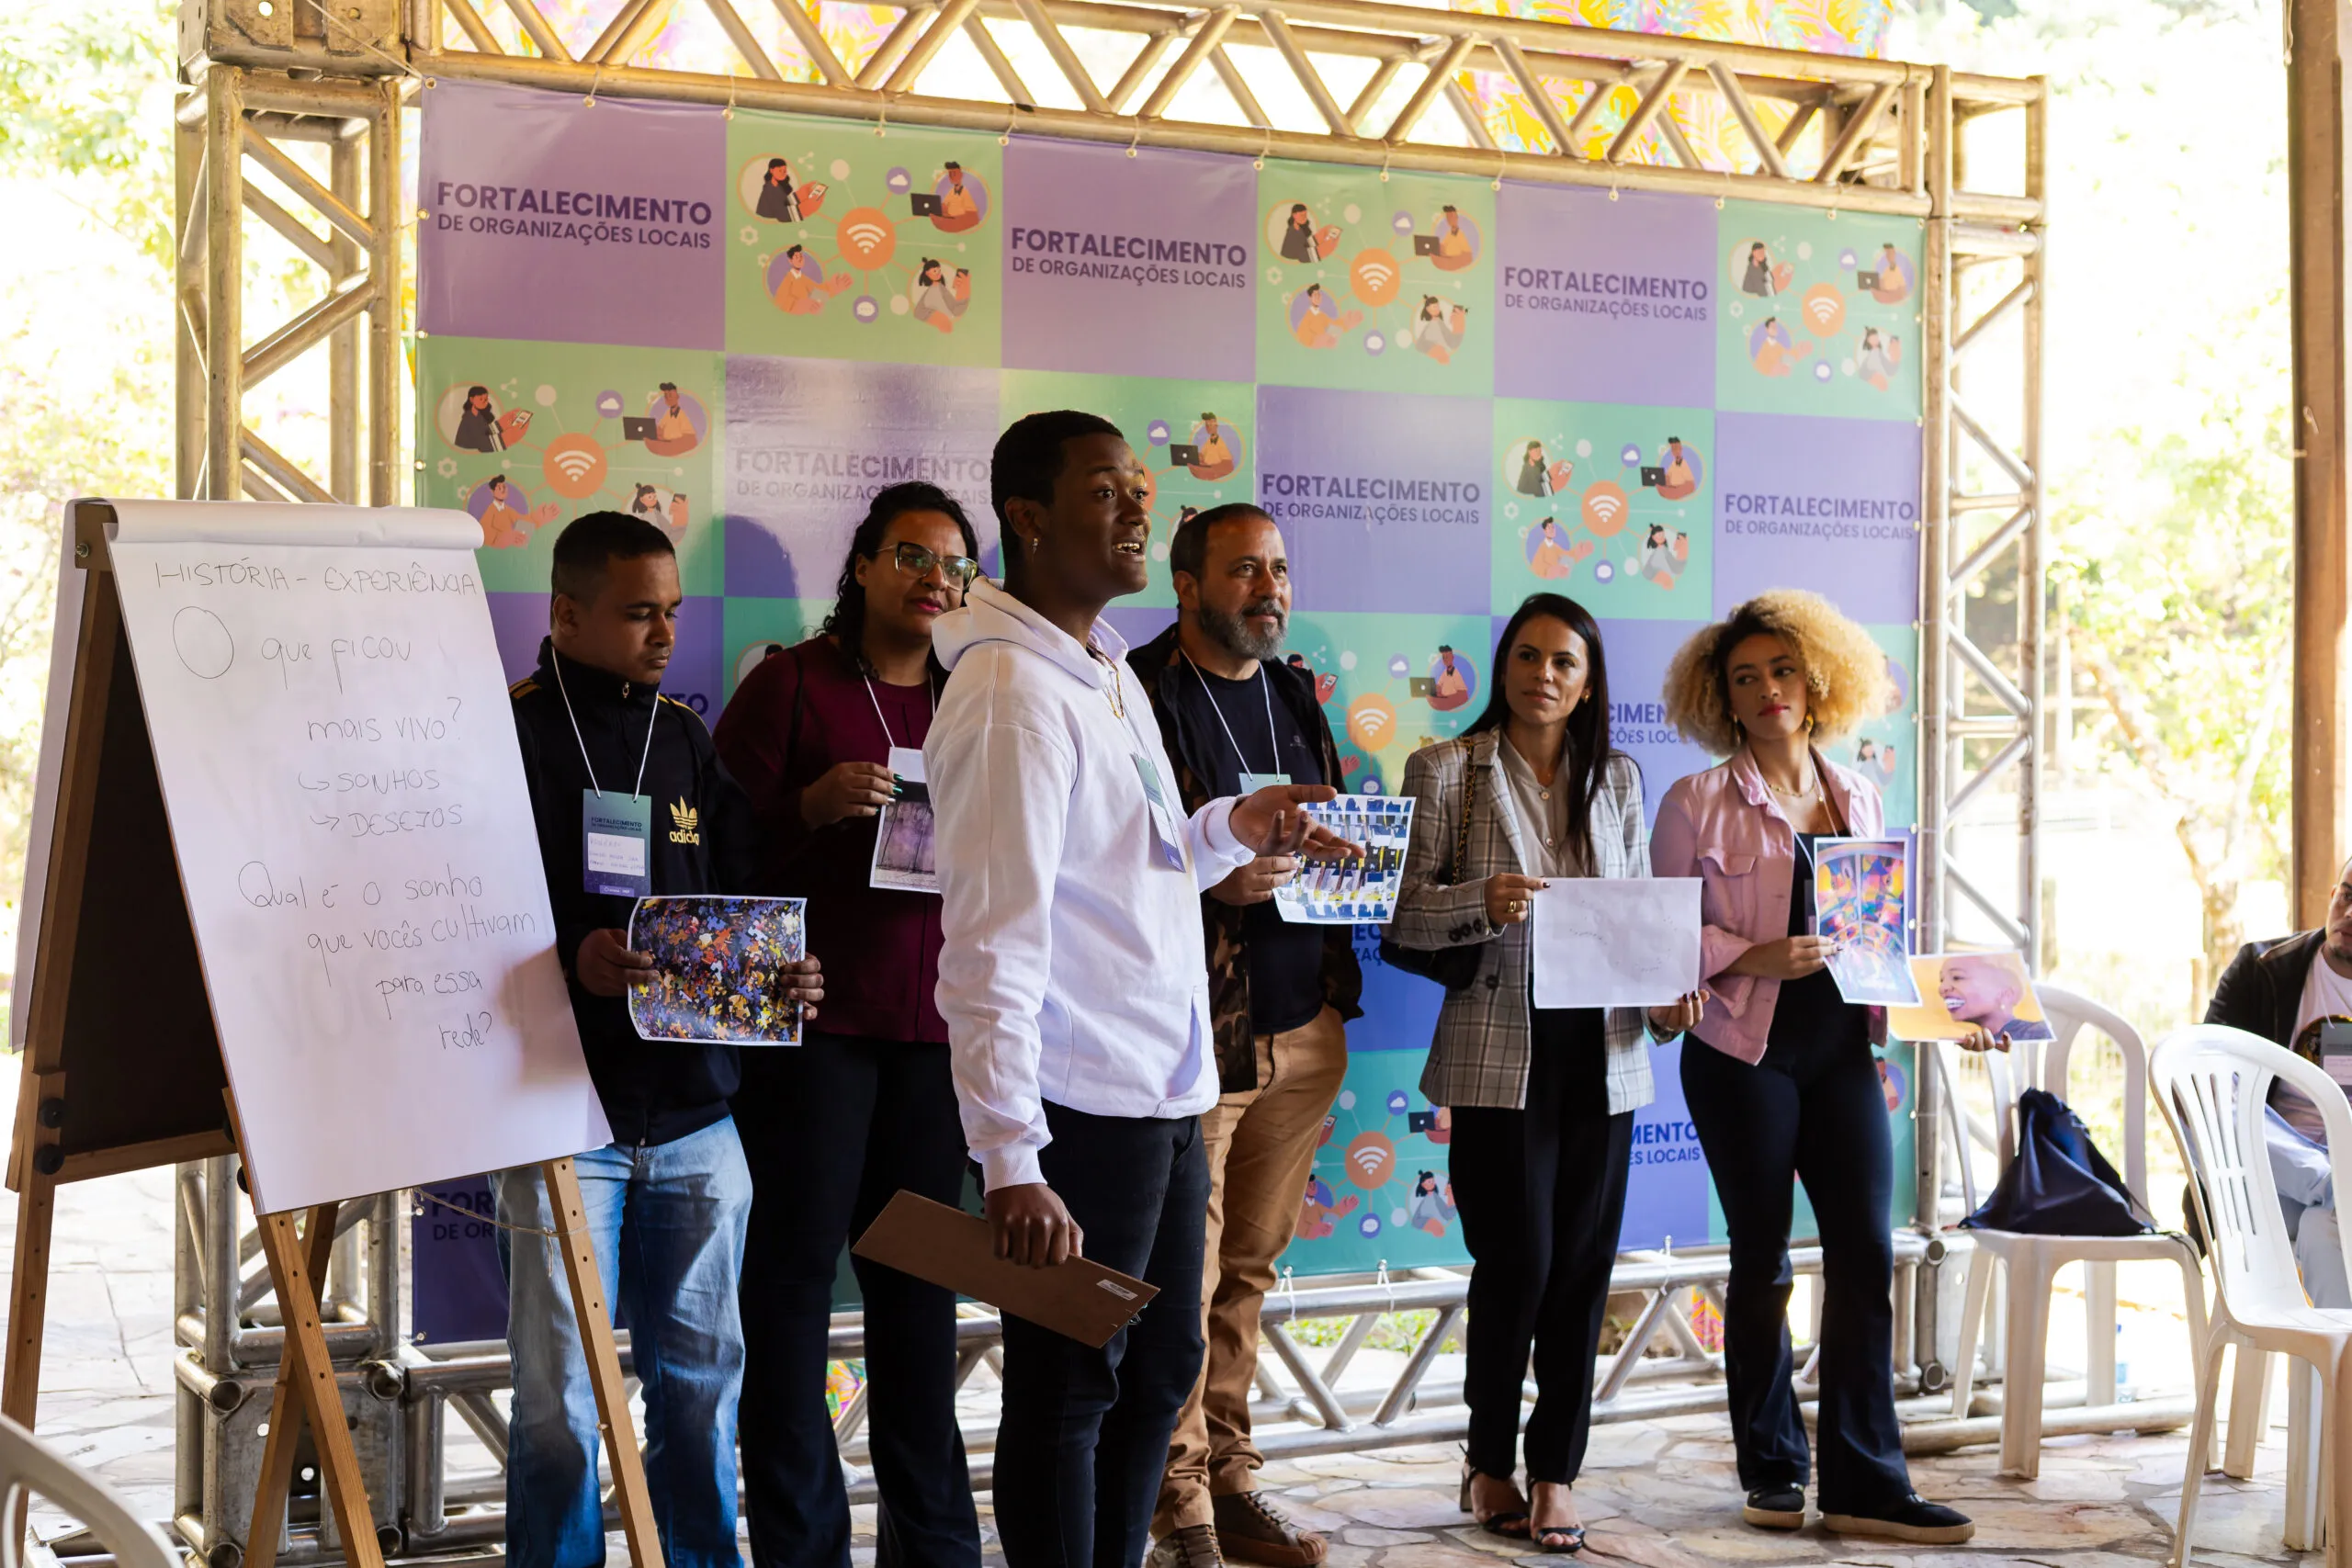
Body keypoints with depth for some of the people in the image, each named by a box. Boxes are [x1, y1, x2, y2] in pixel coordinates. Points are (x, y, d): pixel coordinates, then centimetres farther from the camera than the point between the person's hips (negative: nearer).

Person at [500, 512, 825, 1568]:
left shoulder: (688, 739, 14)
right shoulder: (510, 731, -3)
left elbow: (743, 897, 15)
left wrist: (779, 975, -5)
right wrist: (571, 959, -24)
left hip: (695, 1117, 5)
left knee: (702, 1378, 12)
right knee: (560, 1397, 2)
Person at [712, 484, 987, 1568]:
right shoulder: (791, 684, 0)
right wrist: (815, 805, -18)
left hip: (933, 1028, 4)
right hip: (813, 1017, -4)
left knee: (920, 1279, 9)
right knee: (795, 1272, 0)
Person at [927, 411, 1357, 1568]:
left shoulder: (1111, 674, 15)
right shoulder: (1012, 689, -15)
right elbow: (993, 943, -22)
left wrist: (1229, 833, 6)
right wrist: (1011, 1164, -27)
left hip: (1166, 1096, 9)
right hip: (1080, 1108, -9)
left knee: (1159, 1371, 17)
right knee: (1067, 1392, 3)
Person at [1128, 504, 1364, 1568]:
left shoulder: (1294, 696, 16)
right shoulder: (1138, 696, -8)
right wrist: (1208, 880, -23)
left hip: (1302, 1027, 7)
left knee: (1247, 1271, 13)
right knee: (1183, 1280, -3)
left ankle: (1227, 1481, 23)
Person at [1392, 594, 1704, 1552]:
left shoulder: (1618, 780, 13)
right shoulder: (1445, 771, 2)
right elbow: (1404, 912, -2)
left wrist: (1668, 994, -3)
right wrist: (1482, 904, -21)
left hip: (1602, 1051, 4)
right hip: (1499, 1051, -4)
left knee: (1583, 1265, 5)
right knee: (1517, 1262, -5)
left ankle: (1554, 1471, 16)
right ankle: (1490, 1463, 15)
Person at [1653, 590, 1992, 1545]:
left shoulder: (1859, 800, 10)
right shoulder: (1698, 805, -3)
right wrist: (1752, 957, -18)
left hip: (1842, 1049, 4)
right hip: (1743, 1055, -3)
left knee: (1865, 1253, -2)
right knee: (1762, 1260, 6)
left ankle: (1863, 1482, 3)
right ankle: (1772, 1468, 21)